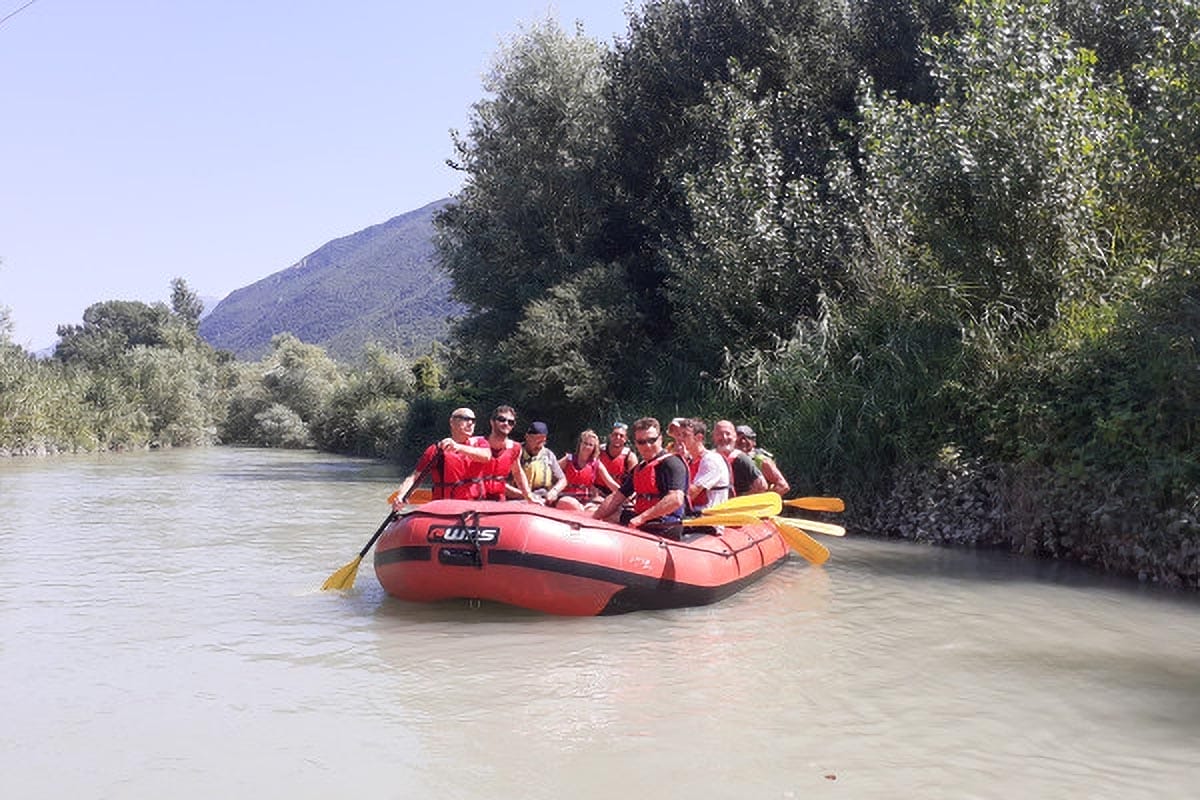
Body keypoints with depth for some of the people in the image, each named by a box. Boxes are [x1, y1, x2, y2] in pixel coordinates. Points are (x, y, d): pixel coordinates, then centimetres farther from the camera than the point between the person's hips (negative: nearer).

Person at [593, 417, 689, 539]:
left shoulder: (672, 463, -9)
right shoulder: (639, 468, 19)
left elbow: (676, 500, -23)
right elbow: (616, 497, 22)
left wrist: (642, 518, -23)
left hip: (664, 528, -9)